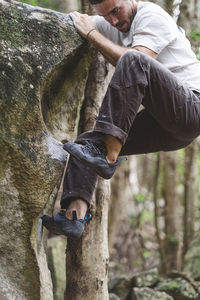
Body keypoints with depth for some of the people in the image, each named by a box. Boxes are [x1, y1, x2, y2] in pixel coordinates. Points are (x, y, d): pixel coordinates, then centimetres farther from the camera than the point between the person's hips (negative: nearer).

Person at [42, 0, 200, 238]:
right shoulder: (109, 25, 16)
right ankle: (75, 214, -18)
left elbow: (136, 61, -21)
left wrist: (91, 33, -15)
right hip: (162, 125, 8)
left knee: (133, 60, -31)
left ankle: (108, 155, -35)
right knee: (86, 143, -1)